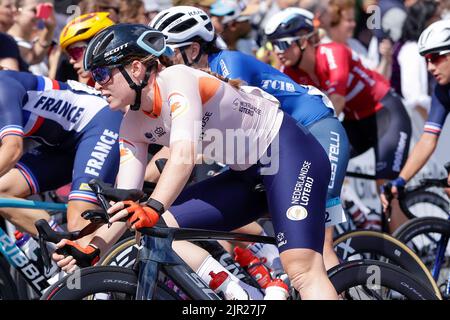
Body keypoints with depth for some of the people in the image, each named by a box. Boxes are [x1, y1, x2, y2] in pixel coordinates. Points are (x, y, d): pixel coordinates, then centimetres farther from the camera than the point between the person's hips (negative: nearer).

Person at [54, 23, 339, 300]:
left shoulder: (177, 80, -22)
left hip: (289, 151, -8)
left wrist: (153, 208, -52)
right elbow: (125, 204, -7)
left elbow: (184, 155, -38)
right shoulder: (133, 126, -1)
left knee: (302, 270, -25)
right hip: (247, 175, 8)